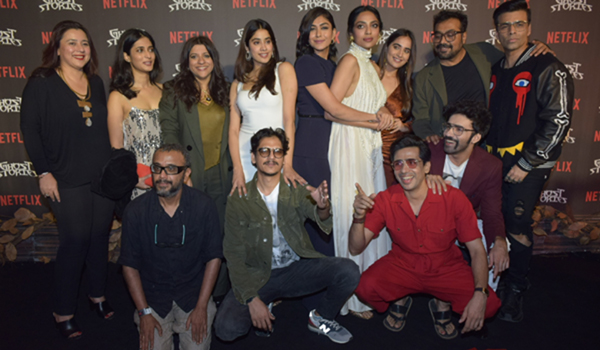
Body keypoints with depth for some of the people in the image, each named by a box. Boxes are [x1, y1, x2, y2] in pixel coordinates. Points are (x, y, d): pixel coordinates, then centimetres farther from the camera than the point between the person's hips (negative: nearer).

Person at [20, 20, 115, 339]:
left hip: (103, 175, 5)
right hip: (67, 181, -4)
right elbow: (30, 129, -6)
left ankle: (98, 295, 31)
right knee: (75, 241, -1)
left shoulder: (96, 83, 9)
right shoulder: (41, 83, -5)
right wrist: (44, 172, -11)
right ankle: (63, 312, 18)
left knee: (100, 237, 12)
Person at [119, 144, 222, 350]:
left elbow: (213, 257, -6)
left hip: (193, 293, 0)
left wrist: (201, 307, -9)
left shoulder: (203, 205, -11)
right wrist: (144, 313, -6)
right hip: (153, 296, 1)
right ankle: (165, 328, 18)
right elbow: (129, 264, -3)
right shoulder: (135, 211, -10)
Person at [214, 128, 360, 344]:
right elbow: (234, 254, -6)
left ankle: (320, 318, 8)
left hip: (298, 269, 2)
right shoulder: (239, 199, -6)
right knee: (226, 328, -24)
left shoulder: (296, 191, -2)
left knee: (349, 271, -22)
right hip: (257, 276, -1)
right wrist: (252, 299, -15)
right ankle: (263, 311, 11)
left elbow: (316, 214, -21)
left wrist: (322, 207, -46)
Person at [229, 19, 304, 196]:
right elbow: (233, 128, 5)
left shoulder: (283, 69, 0)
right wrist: (238, 170, -7)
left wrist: (288, 165, -16)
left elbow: (289, 119, -9)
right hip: (245, 153, 3)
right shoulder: (238, 83, 12)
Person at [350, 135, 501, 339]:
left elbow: (477, 250, -13)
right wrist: (359, 218, -36)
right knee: (365, 287, -28)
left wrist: (480, 294, -27)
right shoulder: (385, 201, -14)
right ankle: (399, 300, 9)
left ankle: (442, 304, 11)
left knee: (490, 305, -23)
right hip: (402, 266, 0)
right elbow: (355, 249, -16)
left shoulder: (453, 198, -17)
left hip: (446, 269, 0)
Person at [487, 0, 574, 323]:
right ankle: (492, 282, 23)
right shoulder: (496, 71, 15)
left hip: (528, 165, -5)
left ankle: (515, 290, 14)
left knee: (517, 228, -4)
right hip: (494, 161, 6)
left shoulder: (548, 69, -5)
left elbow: (558, 121, -11)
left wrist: (526, 164, -14)